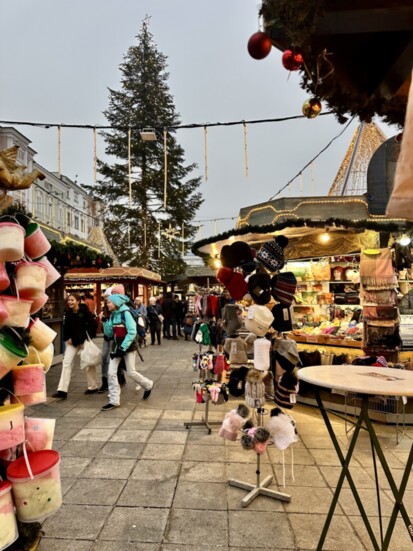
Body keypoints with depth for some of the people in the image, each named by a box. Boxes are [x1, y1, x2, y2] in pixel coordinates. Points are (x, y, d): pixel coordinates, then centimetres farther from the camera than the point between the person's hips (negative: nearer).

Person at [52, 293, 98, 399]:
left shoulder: (85, 311, -14)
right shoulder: (68, 313, 2)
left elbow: (93, 324, -14)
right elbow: (66, 327, 12)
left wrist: (88, 337, -16)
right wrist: (67, 338, 1)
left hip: (84, 341, -5)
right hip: (72, 341, 5)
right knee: (66, 363, -2)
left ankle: (93, 387, 24)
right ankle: (62, 390, 0)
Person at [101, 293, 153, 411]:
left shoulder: (125, 313, -16)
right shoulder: (113, 315, 6)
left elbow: (132, 332, -22)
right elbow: (109, 334, 8)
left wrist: (123, 347, -23)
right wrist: (105, 322, -6)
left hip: (128, 346, -7)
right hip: (116, 346, 7)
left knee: (131, 372, 0)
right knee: (111, 372, -1)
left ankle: (148, 385, 27)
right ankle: (114, 401, 8)